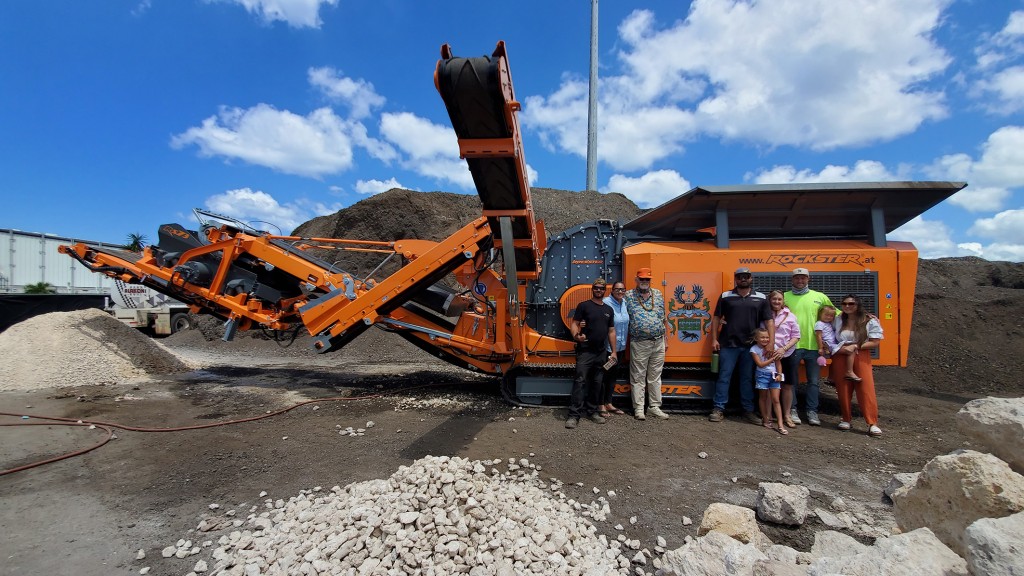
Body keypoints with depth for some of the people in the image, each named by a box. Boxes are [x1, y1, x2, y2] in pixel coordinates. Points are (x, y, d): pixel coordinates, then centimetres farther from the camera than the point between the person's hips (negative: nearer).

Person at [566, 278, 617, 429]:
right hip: (585, 351, -5)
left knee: (596, 383, 11)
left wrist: (613, 352, 12)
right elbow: (574, 324, -5)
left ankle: (592, 412, 23)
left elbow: (611, 331, 17)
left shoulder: (609, 309, 14)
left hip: (601, 353, 5)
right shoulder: (584, 306, 0)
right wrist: (576, 335, -26)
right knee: (580, 381, -11)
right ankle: (574, 415, -10)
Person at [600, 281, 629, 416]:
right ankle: (602, 405, 14)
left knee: (613, 374, 16)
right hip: (607, 347, -7)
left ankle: (609, 403, 29)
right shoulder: (606, 303, -16)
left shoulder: (625, 303, 6)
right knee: (604, 375, 2)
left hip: (620, 347, 8)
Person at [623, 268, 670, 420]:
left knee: (655, 377, 12)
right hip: (639, 344, -4)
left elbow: (664, 317, 15)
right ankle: (638, 408, 11)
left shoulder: (658, 294, 10)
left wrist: (665, 338, 13)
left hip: (658, 343, 4)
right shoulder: (629, 296, -2)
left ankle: (654, 406, 22)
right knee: (638, 378, 3)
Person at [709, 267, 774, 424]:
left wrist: (771, 343, -6)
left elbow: (769, 321, 3)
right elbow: (716, 318, 5)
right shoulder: (725, 296, 3)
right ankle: (718, 409, 8)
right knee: (724, 377, 2)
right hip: (728, 345, -1)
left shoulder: (761, 298, 6)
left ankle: (748, 410, 22)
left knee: (747, 379, 11)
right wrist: (714, 340, -1)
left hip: (750, 346, 1)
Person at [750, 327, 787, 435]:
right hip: (762, 375, -1)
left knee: (775, 400, -2)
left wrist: (779, 374, -6)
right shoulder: (754, 349, -7)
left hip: (773, 375, 2)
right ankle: (765, 419, 26)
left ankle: (780, 425, -3)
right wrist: (772, 358, -17)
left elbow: (778, 362, 4)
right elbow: (760, 364, -13)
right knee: (763, 398, 11)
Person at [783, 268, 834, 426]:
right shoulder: (785, 297, 4)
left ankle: (812, 412, 16)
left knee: (813, 381, 7)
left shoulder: (820, 297, 8)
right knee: (792, 380, 6)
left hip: (814, 345, 1)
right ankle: (792, 410, 15)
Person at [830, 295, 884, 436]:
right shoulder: (838, 320, 8)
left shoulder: (870, 321, -1)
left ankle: (873, 423, -3)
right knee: (843, 390, 2)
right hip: (840, 357, 2)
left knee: (866, 389, -7)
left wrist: (855, 346, -14)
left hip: (861, 357, -2)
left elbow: (875, 343, -5)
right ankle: (846, 419, 15)